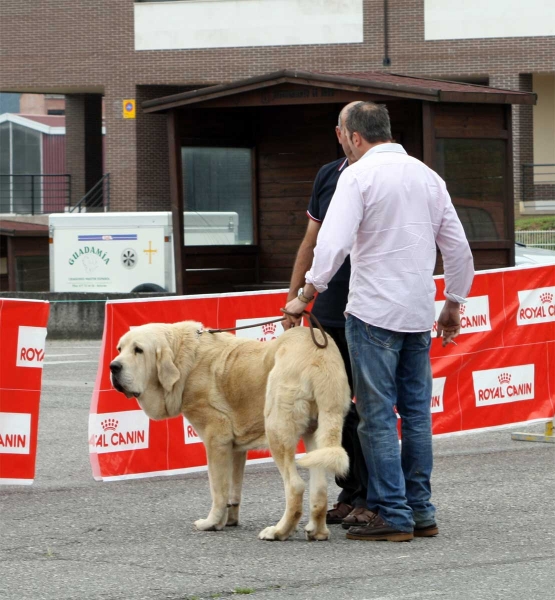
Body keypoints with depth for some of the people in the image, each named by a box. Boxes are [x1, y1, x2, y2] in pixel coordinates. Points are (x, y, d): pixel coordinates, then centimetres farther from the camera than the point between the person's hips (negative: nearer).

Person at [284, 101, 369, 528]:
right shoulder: (328, 177, 13)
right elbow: (312, 242, 20)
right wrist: (293, 297, 17)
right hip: (328, 313, 6)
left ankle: (369, 499, 1)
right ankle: (348, 493, 17)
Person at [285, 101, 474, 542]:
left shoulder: (359, 175, -8)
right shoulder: (427, 176, 11)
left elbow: (333, 242, -17)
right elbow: (457, 246, 14)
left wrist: (307, 294, -7)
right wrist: (455, 303, 24)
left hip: (374, 314, -6)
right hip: (419, 315, 6)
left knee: (378, 415, -3)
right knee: (416, 413, 11)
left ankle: (392, 516, -5)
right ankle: (421, 512, 14)